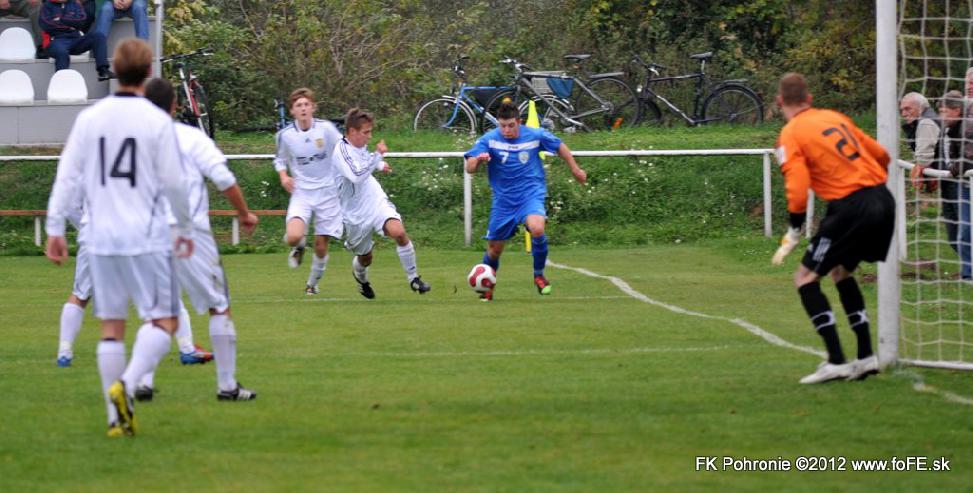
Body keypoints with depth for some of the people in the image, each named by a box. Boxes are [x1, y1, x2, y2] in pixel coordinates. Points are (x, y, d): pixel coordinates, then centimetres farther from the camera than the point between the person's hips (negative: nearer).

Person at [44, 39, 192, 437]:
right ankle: (126, 385, -22)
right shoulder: (157, 121, -6)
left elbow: (68, 177, 3)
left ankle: (117, 418, 8)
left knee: (111, 326, 10)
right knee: (163, 321, 1)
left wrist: (55, 229, 8)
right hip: (146, 238, -4)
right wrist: (186, 228, 11)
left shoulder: (89, 118, 4)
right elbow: (173, 182, -3)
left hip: (101, 239, 4)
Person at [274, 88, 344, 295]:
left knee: (321, 246, 3)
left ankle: (313, 283, 30)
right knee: (294, 236, -24)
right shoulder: (285, 135, -4)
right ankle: (299, 247, 16)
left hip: (327, 191, 0)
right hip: (301, 192, 0)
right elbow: (280, 159, 13)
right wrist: (283, 175, -6)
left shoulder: (326, 128, -8)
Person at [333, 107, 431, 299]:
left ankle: (414, 278, -12)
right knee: (365, 259, 12)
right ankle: (360, 277, 49)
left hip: (377, 202, 5)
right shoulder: (341, 151, -20)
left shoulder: (359, 145, 5)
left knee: (399, 232, -24)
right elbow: (357, 176, -35)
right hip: (356, 214, -5)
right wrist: (377, 155, -31)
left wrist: (379, 165, 19)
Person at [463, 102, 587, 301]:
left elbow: (560, 147, 13)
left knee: (537, 228, -31)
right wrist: (478, 159, -37)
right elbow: (469, 169, -14)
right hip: (503, 200, 1)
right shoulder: (489, 139, -9)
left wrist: (575, 169, 22)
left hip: (531, 194, -1)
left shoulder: (535, 135, -6)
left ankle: (539, 275, -7)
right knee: (494, 249, 4)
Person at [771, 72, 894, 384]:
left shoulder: (790, 135, -3)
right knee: (841, 272, 26)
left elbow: (798, 191, -14)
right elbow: (881, 156, 21)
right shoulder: (835, 118, 16)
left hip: (851, 207, -7)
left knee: (805, 279, 2)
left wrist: (793, 234, -5)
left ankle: (836, 361, -7)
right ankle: (866, 357, 21)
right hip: (883, 201, 7)